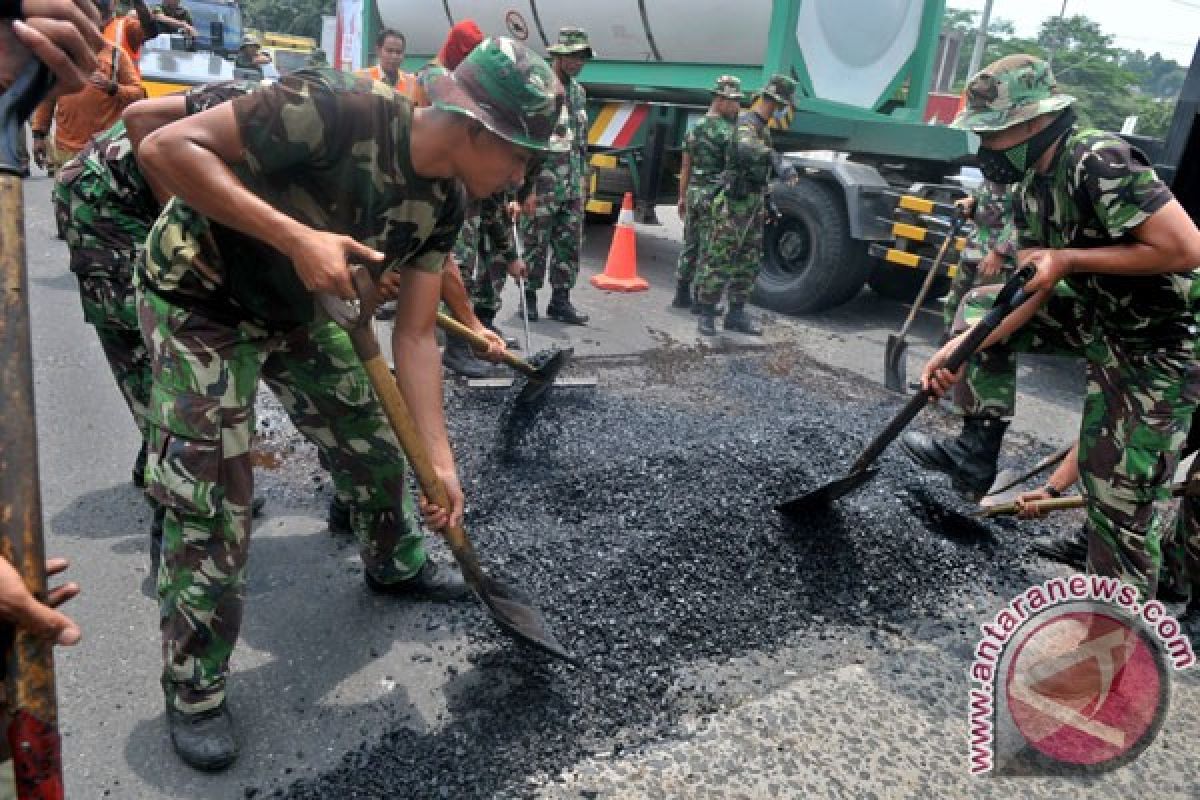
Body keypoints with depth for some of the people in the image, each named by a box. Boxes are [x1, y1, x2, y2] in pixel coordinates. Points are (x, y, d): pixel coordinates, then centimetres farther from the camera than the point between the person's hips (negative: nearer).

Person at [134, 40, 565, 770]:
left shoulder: (444, 200, -10)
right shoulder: (338, 108, -32)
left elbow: (416, 336, -8)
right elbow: (167, 147, -30)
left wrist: (440, 458, -13)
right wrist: (297, 237, -38)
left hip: (293, 308, 7)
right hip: (199, 300, -6)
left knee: (375, 433, 11)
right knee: (212, 503, -8)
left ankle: (394, 565, 40)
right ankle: (195, 692, 14)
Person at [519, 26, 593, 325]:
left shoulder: (578, 91, 16)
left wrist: (584, 175, 19)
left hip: (573, 185, 7)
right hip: (542, 182, -7)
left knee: (570, 244, 6)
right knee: (535, 243, 1)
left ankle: (561, 300, 14)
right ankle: (529, 297, 13)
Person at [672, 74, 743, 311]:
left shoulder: (696, 128, 12)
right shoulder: (727, 132, -11)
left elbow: (685, 166, 14)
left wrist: (682, 197, 18)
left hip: (693, 194, 7)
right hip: (716, 197, -7)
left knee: (689, 246, 14)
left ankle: (682, 296, 18)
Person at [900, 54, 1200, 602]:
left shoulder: (1099, 161, -26)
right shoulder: (1030, 188, 1)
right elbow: (1030, 290, -1)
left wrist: (1069, 258, -24)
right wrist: (963, 346, -14)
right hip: (1097, 317, 8)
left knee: (1120, 493, -4)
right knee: (982, 305, 5)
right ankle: (980, 444, 11)